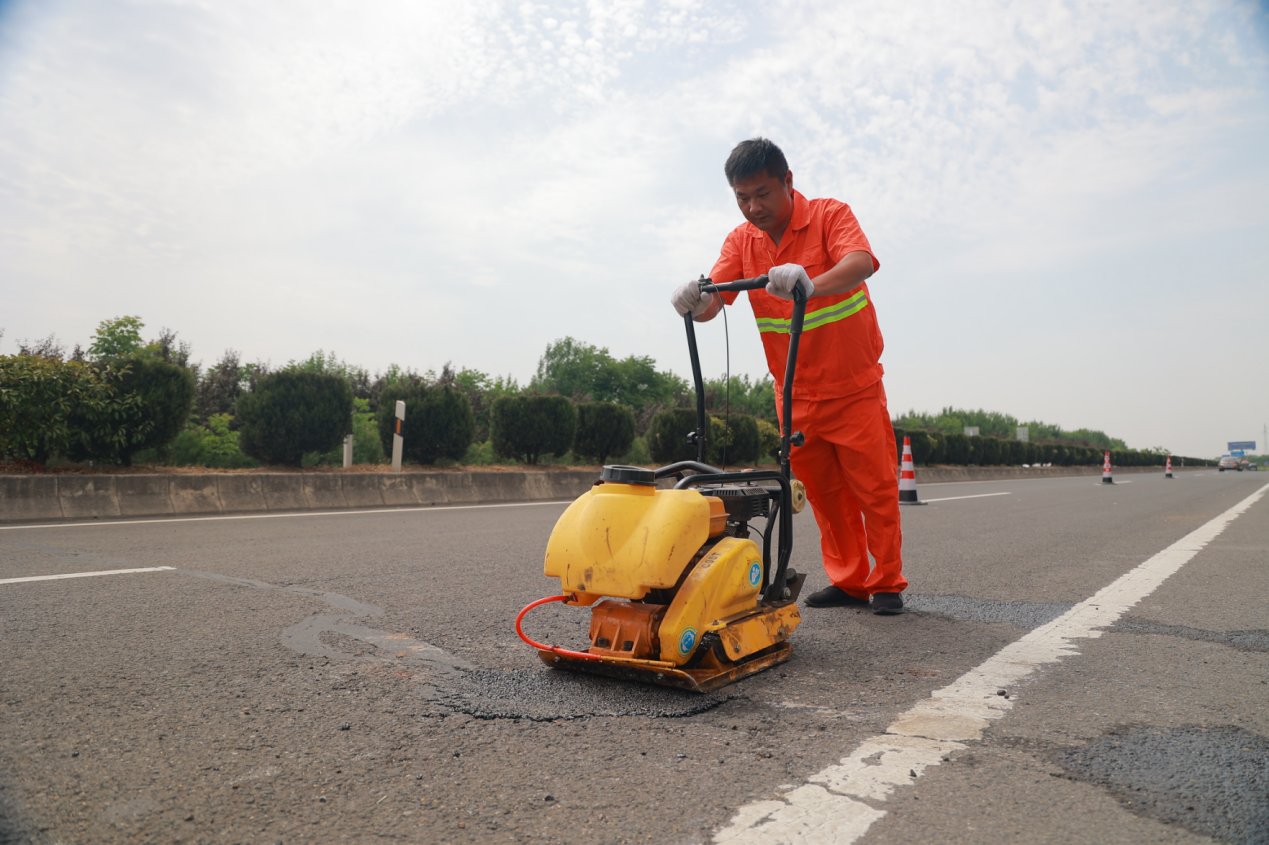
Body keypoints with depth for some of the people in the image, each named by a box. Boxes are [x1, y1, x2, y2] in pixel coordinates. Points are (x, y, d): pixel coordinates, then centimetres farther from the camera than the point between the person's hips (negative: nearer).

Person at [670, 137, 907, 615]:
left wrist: (810, 284, -51)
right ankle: (848, 581, 22)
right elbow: (714, 297, -10)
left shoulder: (830, 215, -11)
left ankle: (887, 583, 15)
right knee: (823, 491, 9)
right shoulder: (741, 240, 2)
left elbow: (861, 262, -31)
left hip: (854, 386, -4)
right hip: (795, 394, 4)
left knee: (875, 486, 0)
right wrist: (696, 303, -34)